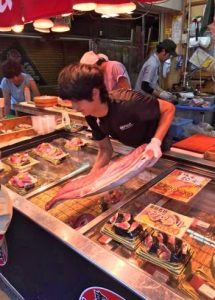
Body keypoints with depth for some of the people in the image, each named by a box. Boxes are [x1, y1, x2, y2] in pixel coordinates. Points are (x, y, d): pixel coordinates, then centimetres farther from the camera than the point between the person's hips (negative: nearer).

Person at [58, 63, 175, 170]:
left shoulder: (128, 102, -42)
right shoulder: (91, 116, -19)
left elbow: (169, 108, -28)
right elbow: (105, 150, -8)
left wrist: (156, 141, -39)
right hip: (138, 150, 5)